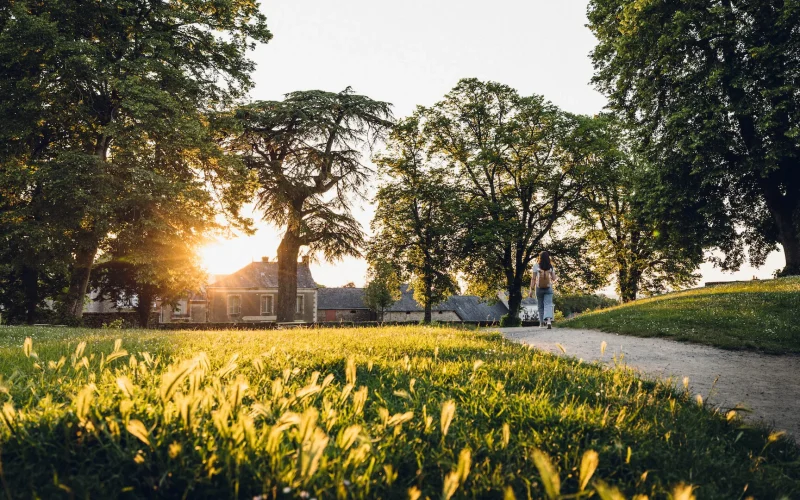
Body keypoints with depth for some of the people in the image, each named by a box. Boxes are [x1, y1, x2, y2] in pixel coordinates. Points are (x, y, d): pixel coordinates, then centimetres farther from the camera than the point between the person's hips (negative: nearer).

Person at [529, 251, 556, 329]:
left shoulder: (536, 265, -2)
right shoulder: (551, 266, 4)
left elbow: (533, 278, -5)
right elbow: (554, 278, 5)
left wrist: (531, 289, -3)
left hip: (539, 288, 0)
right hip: (548, 288, 1)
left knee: (540, 306, 10)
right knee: (548, 305, -4)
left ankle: (542, 323, 16)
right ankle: (549, 319, -28)